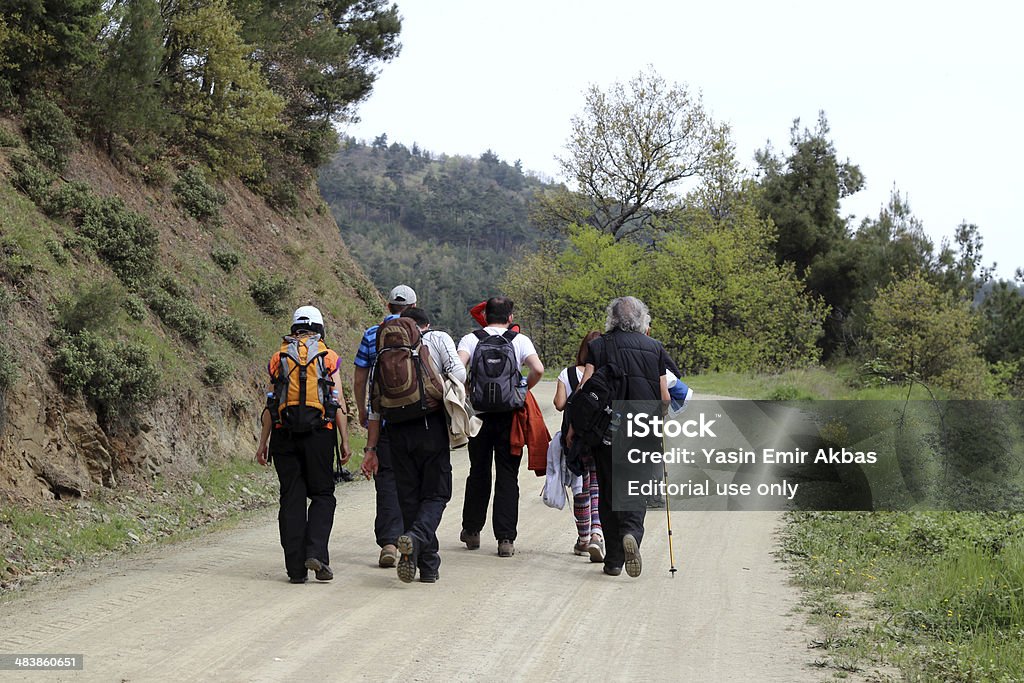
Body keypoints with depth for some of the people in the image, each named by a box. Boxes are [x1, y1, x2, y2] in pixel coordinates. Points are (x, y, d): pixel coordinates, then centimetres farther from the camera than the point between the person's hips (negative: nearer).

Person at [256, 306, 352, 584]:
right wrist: (345, 442, 2)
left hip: (284, 434, 2)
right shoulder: (328, 357, 5)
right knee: (323, 495, 8)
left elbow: (270, 404, 7)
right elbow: (338, 402, 0)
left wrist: (263, 442, 10)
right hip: (319, 433, -2)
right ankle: (316, 552, -12)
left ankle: (296, 567, 3)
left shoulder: (278, 358, 10)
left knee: (291, 498, 5)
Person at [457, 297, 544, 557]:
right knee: (507, 476, 3)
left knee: (478, 472, 16)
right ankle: (505, 539, -2)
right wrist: (524, 389, 4)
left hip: (479, 415, 1)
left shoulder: (470, 339, 2)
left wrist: (466, 391, 1)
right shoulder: (520, 341, 1)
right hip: (510, 416, -1)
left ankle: (472, 530, 26)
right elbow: (538, 370, -13)